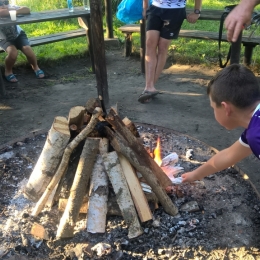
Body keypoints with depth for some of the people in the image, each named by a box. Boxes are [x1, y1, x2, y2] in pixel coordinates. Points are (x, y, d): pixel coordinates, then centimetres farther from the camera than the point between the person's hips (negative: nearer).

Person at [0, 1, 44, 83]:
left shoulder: (11, 8, -22)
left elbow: (27, 10, -36)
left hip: (18, 35, 1)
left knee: (27, 49, -25)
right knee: (13, 52, -31)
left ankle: (35, 66, 7)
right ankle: (8, 71, -2)